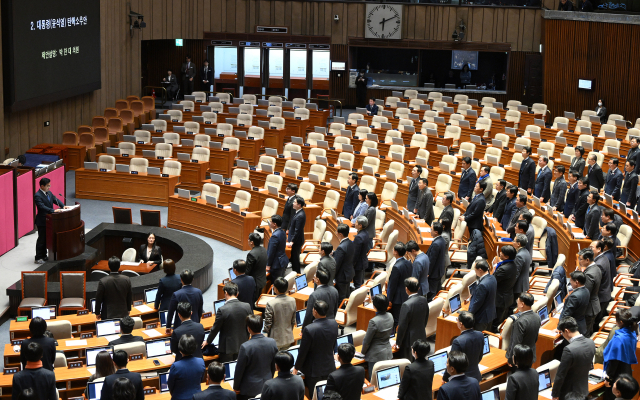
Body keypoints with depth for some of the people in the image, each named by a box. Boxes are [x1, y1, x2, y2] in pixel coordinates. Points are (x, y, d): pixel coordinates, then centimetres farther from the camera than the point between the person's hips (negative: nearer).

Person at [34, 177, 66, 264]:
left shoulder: (49, 193, 8)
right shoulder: (37, 196, -19)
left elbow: (56, 200, 7)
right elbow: (42, 207, -29)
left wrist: (63, 206, -11)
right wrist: (53, 211, -37)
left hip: (49, 220, 8)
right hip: (42, 221, -8)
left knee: (46, 239, 15)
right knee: (41, 239, -2)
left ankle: (44, 256, 27)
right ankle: (38, 258, 5)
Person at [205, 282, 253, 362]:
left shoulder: (222, 310, -20)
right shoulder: (247, 307, -8)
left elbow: (215, 329, -9)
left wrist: (208, 341, 7)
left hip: (227, 347, -4)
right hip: (242, 345, 4)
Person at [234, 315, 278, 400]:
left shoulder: (245, 347, -26)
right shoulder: (272, 342, -12)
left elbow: (239, 370, -15)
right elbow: (273, 366, 3)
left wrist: (236, 387, 0)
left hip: (249, 388, -4)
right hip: (266, 385, 5)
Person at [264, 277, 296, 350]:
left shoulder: (271, 303, -23)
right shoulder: (292, 301, -7)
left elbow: (268, 324, -15)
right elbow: (293, 321, 5)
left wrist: (265, 334, 3)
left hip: (275, 340, -5)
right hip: (288, 339, 5)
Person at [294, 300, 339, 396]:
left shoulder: (309, 329, -28)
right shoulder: (334, 324, -10)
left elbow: (303, 352, -17)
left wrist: (296, 368, 0)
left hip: (314, 370, -5)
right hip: (330, 368, 5)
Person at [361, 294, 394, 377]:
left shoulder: (374, 322, -26)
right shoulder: (390, 316, -4)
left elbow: (367, 340, -15)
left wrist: (363, 351, 3)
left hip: (376, 355, -7)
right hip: (388, 353, 7)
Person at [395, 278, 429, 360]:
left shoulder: (407, 305, -25)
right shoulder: (424, 300, -3)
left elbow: (402, 326, -19)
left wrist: (398, 343, -8)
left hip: (409, 341, -7)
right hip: (421, 337, 7)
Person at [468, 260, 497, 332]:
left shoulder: (482, 285, -32)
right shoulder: (492, 278, -3)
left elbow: (477, 302, -23)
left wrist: (469, 313, -9)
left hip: (482, 318, -9)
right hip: (491, 313, 9)